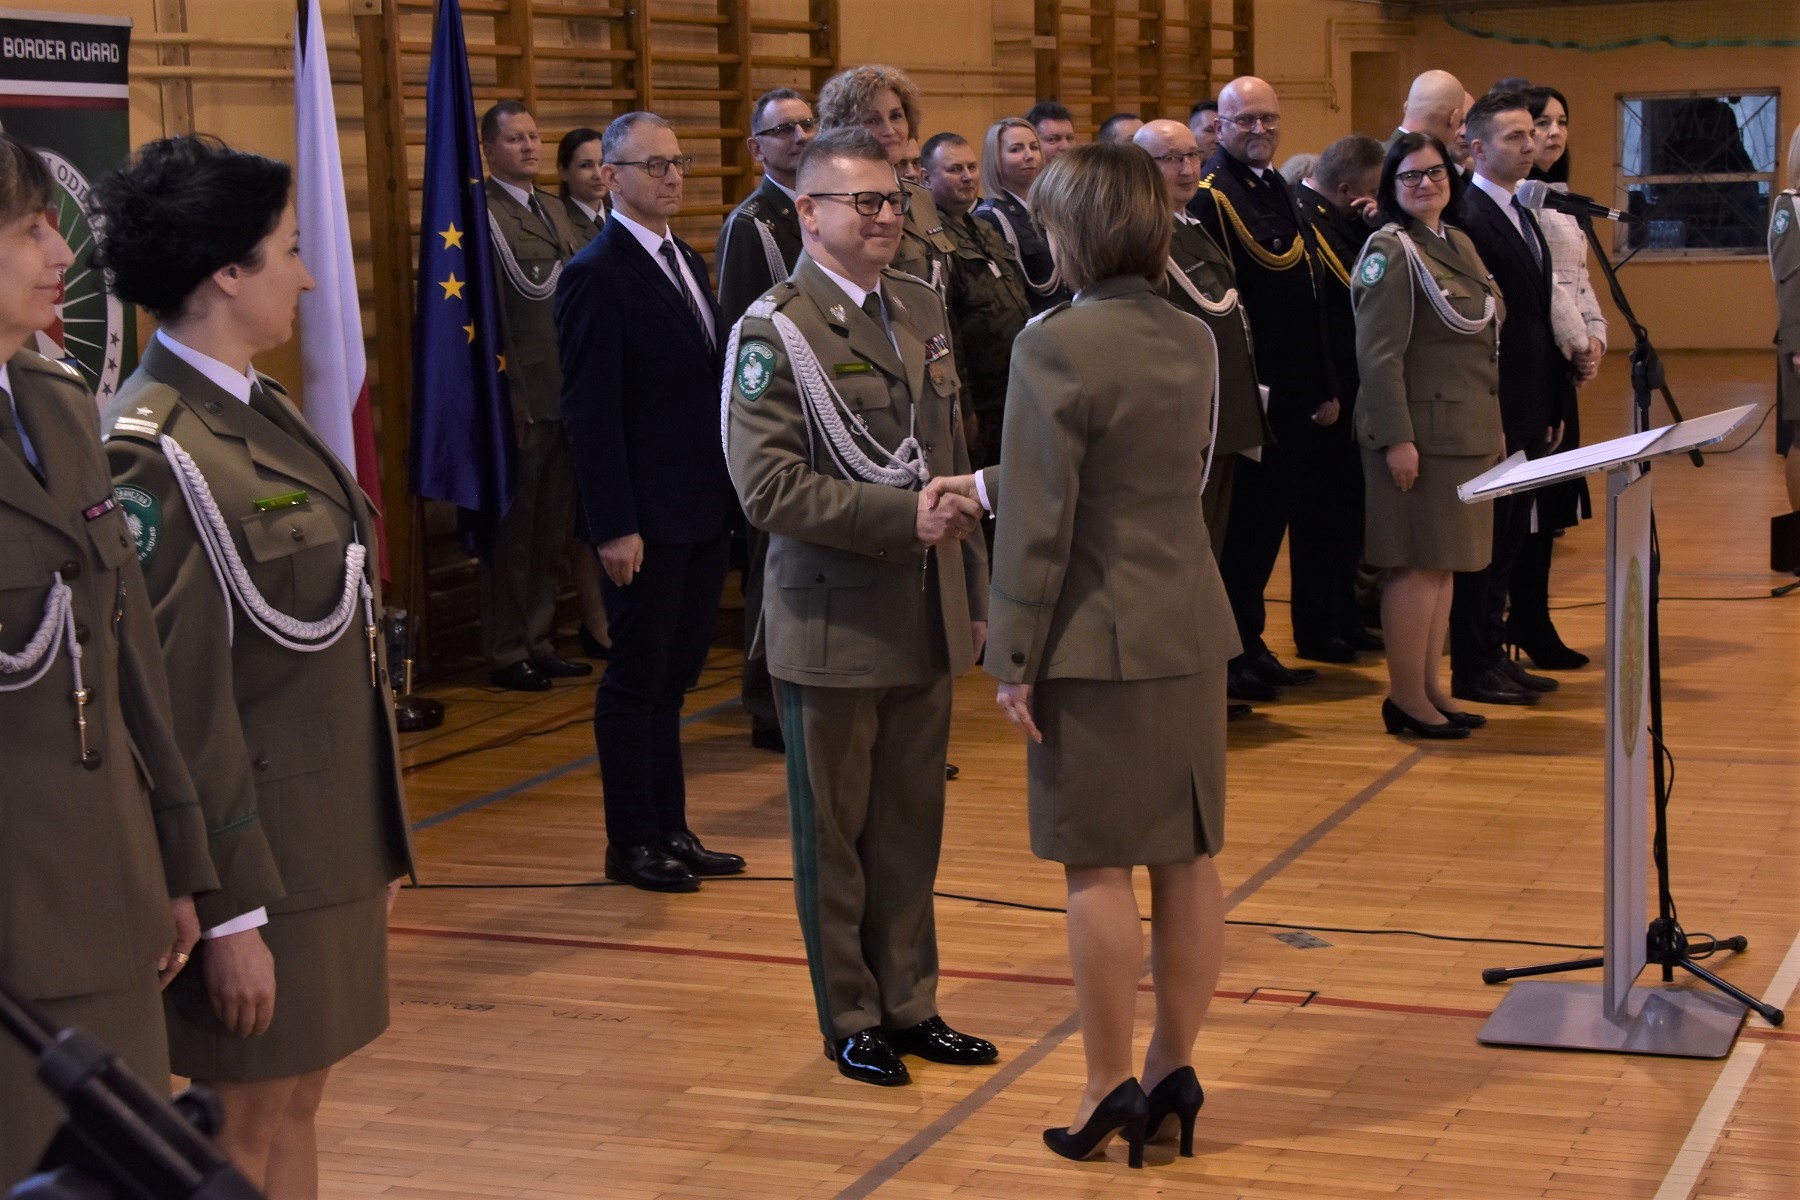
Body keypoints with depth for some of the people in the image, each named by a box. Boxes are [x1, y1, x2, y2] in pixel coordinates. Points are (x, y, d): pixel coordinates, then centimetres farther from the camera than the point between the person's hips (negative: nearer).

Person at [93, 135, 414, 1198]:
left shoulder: (262, 409, 10)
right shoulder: (158, 454, -19)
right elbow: (181, 699, -20)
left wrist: (378, 844, 17)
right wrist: (229, 915, -19)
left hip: (332, 831, 9)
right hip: (253, 847, -9)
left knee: (297, 1106, 16)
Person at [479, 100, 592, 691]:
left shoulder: (554, 209, 16)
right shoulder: (484, 212, -11)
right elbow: (529, 286, -18)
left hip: (565, 393, 8)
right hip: (519, 394, -8)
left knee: (551, 528, 15)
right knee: (513, 529, 2)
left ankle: (539, 640, 25)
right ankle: (508, 652, 11)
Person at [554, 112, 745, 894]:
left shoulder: (687, 263, 14)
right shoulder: (596, 277, -12)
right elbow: (590, 412, -16)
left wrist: (727, 494, 12)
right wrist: (614, 526, -19)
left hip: (702, 511, 8)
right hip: (646, 520, -8)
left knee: (673, 675, 14)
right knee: (637, 681, 2)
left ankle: (670, 830, 23)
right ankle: (632, 844, 12)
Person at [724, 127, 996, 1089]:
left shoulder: (921, 310, 10)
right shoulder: (774, 331, -11)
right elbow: (768, 485, -19)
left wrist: (974, 590, 15)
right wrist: (904, 517, -22)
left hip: (925, 616, 6)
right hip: (834, 622, -6)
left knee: (911, 824, 14)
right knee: (835, 830, 8)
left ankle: (909, 1003, 26)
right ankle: (850, 1018, 20)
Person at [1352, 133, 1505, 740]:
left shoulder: (1459, 244, 14)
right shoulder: (1391, 251, -12)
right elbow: (1378, 354, -17)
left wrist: (1494, 427, 19)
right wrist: (1397, 438, -22)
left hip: (1469, 432, 9)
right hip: (1421, 431, -9)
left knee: (1443, 562, 12)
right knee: (1419, 564, -4)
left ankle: (1430, 687, 20)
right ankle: (1406, 697, 3)